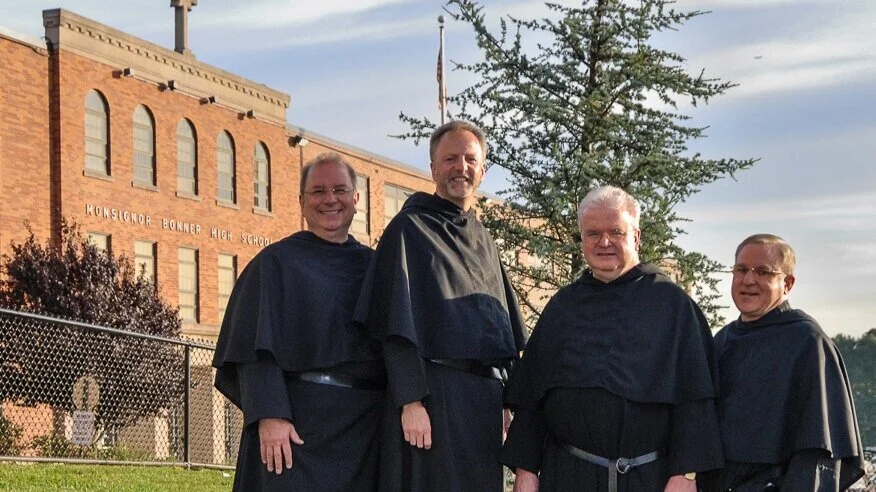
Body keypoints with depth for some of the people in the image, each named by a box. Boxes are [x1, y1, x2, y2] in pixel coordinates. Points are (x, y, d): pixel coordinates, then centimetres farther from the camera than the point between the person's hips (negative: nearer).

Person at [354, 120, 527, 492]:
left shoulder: (483, 241, 19)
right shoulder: (410, 228, -3)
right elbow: (399, 323, -11)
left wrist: (505, 401, 12)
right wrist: (410, 400, -20)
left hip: (484, 397, 7)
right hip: (434, 392, -7)